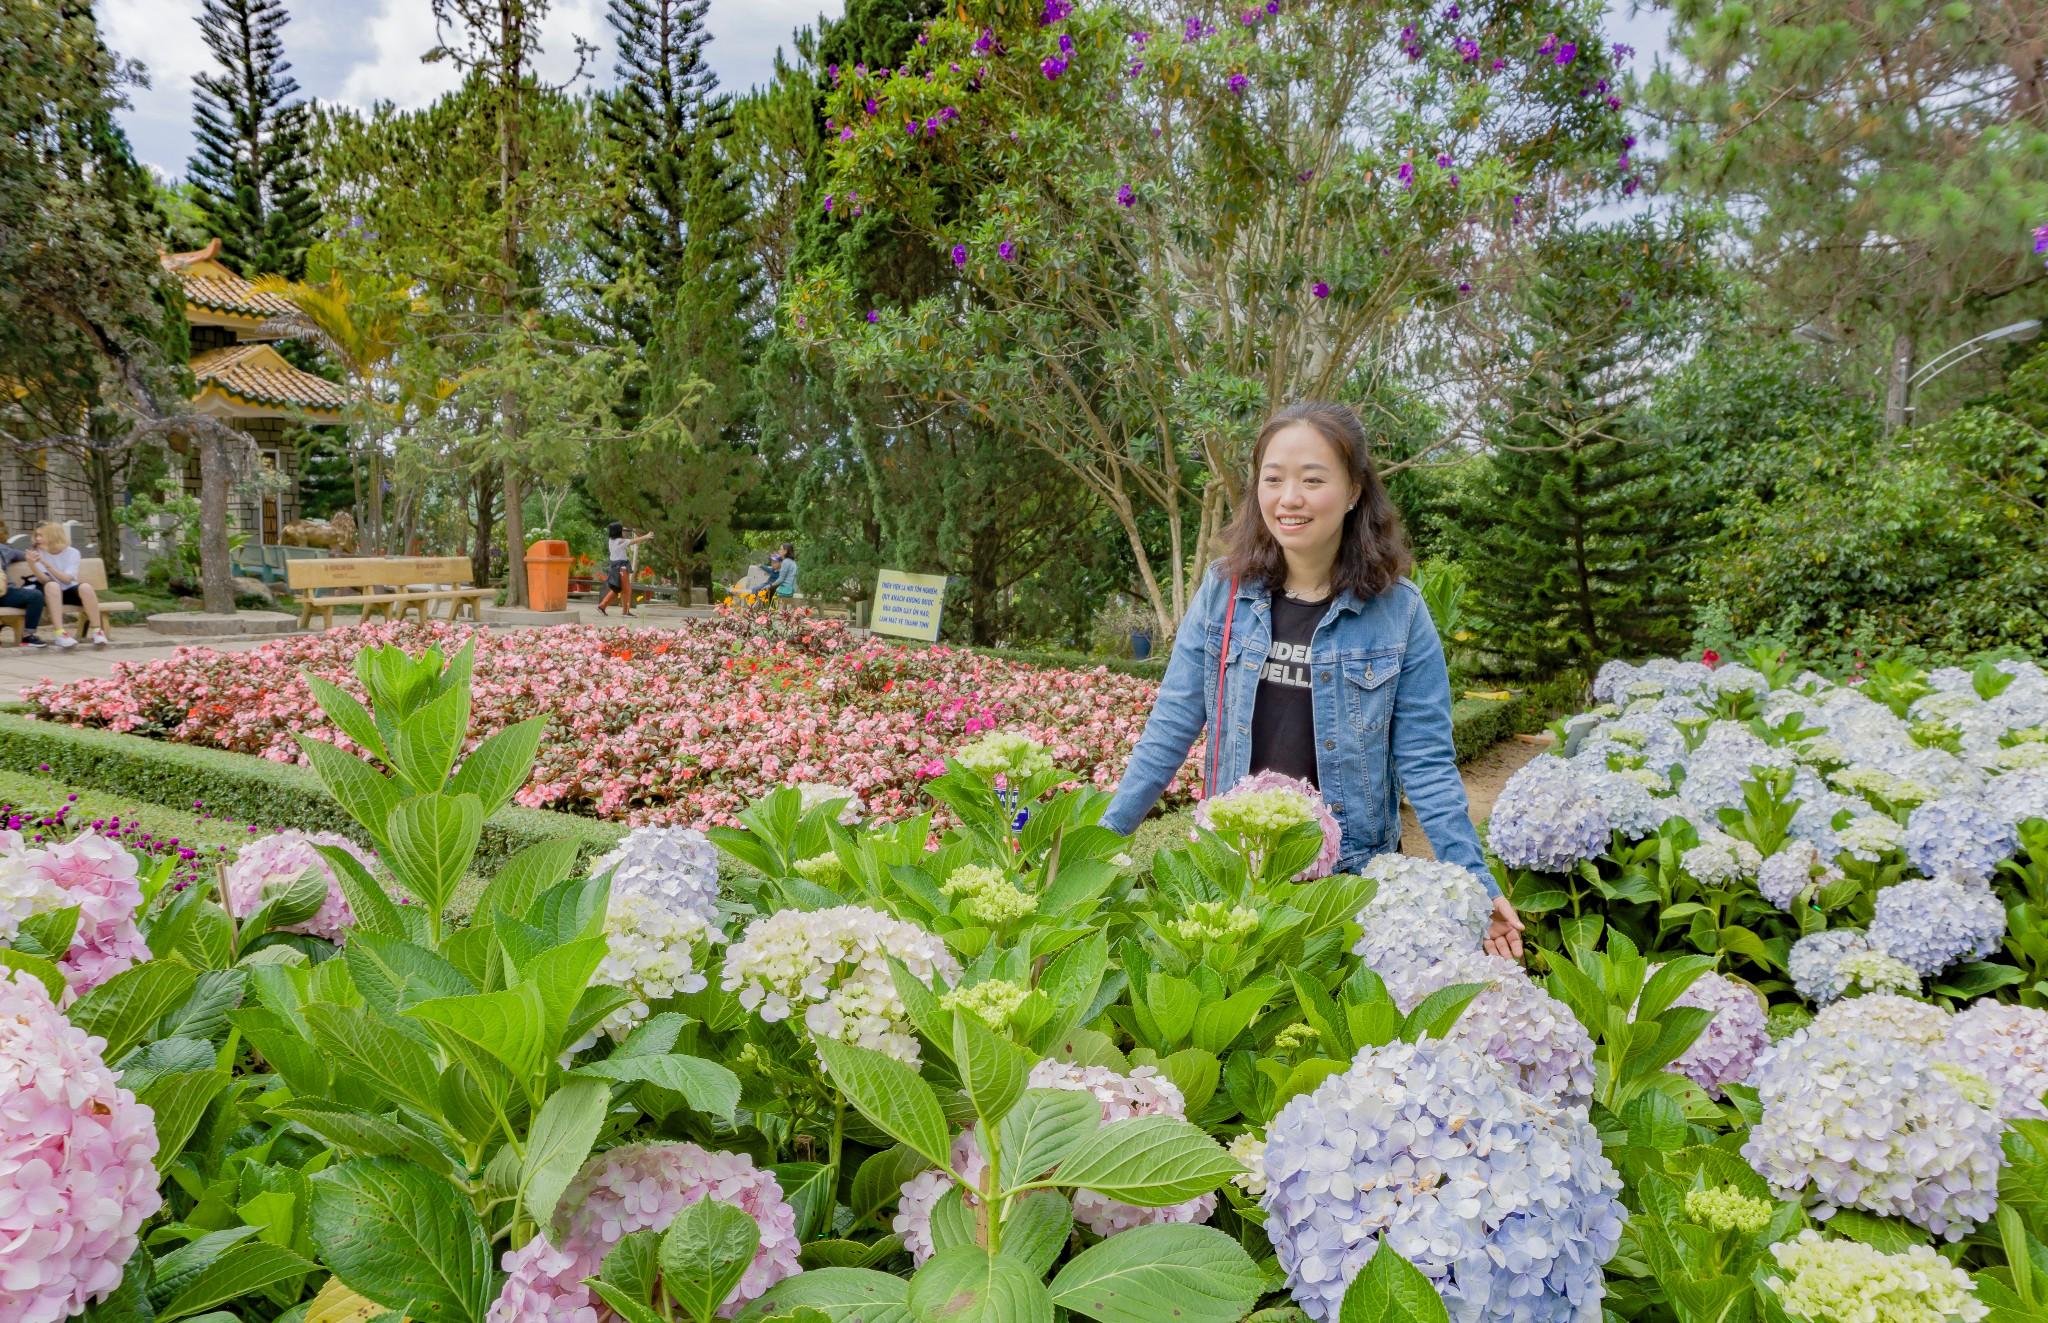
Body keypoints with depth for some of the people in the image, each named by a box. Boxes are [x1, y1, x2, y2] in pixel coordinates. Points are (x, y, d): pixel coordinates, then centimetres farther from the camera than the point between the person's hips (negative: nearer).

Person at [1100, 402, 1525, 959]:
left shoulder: (1398, 611, -9)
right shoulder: (1224, 591, -4)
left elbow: (1425, 763, -6)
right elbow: (1170, 729, -1)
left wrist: (1477, 885, -13)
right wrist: (1105, 836, -4)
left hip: (1352, 871, -1)